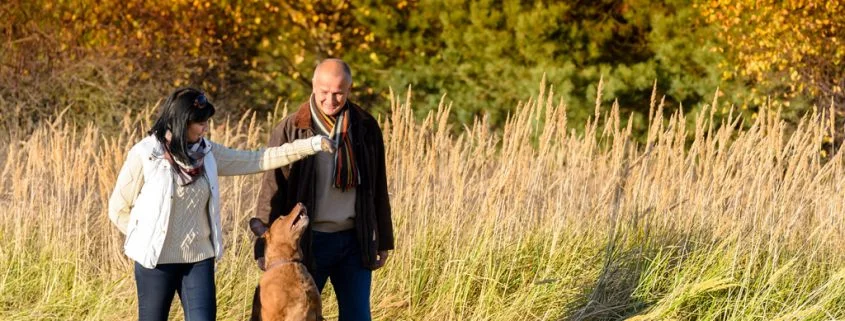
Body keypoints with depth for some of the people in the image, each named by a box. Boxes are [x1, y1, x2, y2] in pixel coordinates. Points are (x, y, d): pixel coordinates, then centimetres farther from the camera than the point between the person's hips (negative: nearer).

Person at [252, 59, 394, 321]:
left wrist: (383, 241, 12)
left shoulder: (366, 127, 3)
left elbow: (378, 188, 11)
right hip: (308, 242, -2)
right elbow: (271, 191, -4)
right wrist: (264, 247, -7)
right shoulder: (290, 131, -6)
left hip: (354, 241, 3)